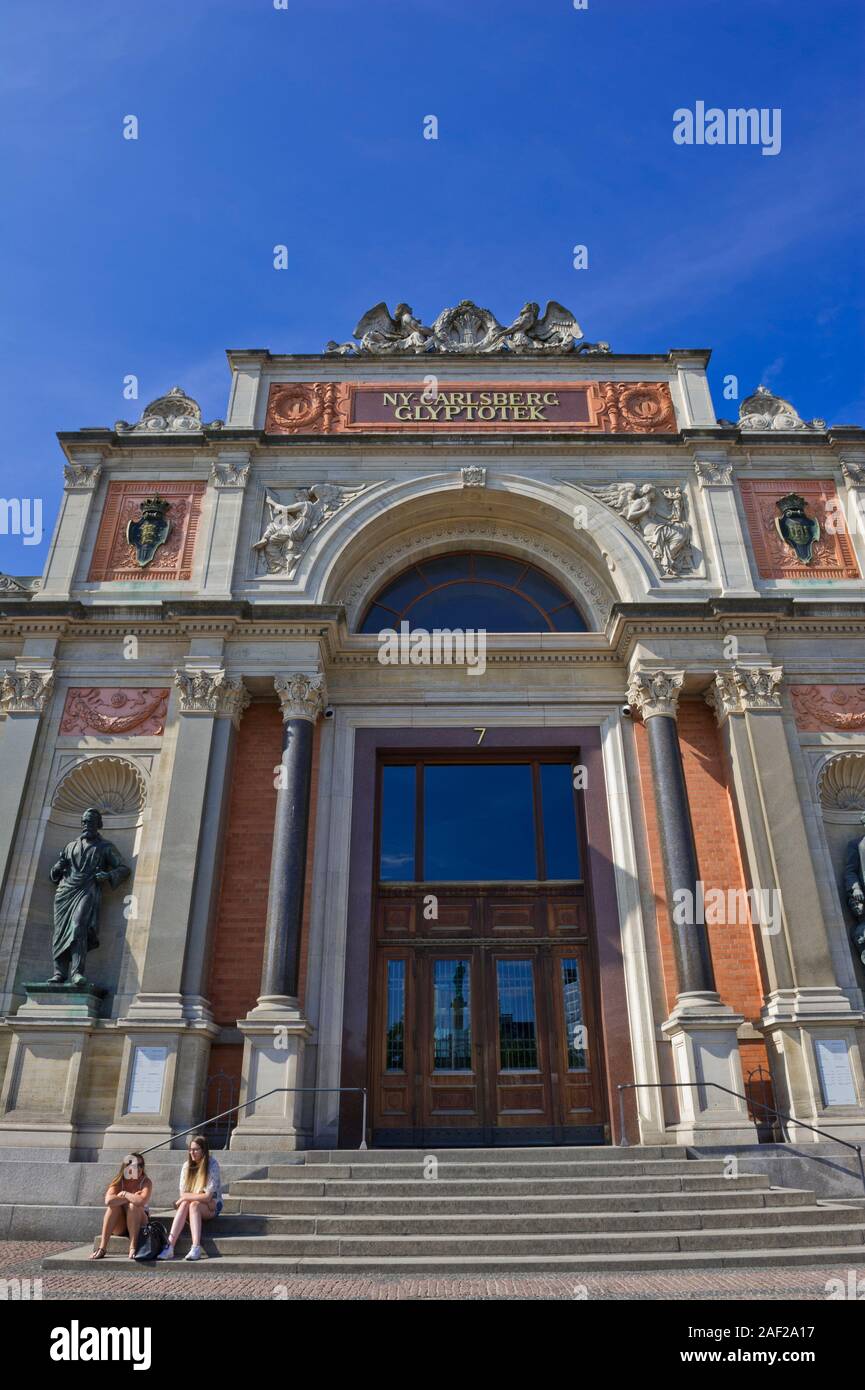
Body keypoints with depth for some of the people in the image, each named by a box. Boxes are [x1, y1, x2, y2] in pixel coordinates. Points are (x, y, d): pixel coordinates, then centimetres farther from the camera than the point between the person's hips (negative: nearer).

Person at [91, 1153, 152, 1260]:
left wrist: (124, 1194, -18)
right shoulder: (118, 1182, -7)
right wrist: (133, 1197, -27)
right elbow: (108, 1201, -30)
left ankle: (133, 1247, -32)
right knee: (114, 1205, -26)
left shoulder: (146, 1182, -11)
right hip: (119, 1227, 2)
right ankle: (102, 1247, -29)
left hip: (139, 1224, -2)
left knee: (133, 1206, -31)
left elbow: (141, 1201, -33)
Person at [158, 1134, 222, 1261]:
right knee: (185, 1204, -30)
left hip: (211, 1207, -3)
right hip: (194, 1207, 3)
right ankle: (169, 1248, -41)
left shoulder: (212, 1165, -15)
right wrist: (200, 1196, -17)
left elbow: (208, 1197, -19)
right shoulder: (187, 1166, -1)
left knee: (193, 1205, -33)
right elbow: (183, 1194, -2)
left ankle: (196, 1249, -42)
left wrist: (187, 1196, -16)